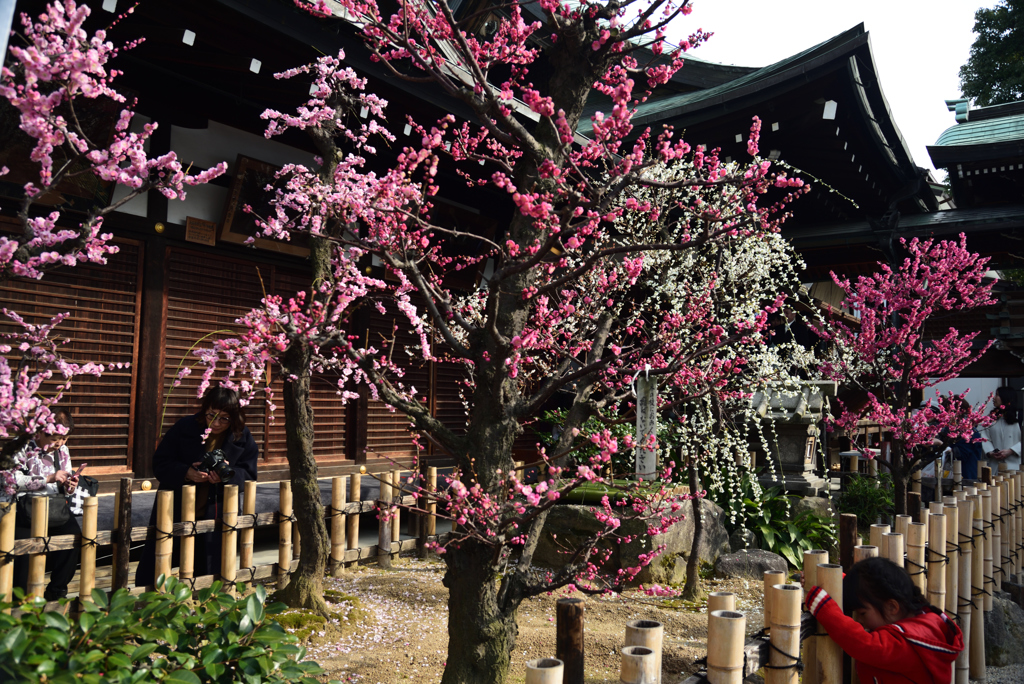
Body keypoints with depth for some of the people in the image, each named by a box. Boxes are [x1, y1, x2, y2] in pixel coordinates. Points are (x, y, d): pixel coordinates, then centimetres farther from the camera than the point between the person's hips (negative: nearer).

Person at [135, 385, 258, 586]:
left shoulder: (243, 437, -2)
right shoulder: (184, 427, -6)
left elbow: (248, 474, 0)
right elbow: (160, 464, -5)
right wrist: (186, 473, -23)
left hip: (216, 517, 1)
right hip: (175, 512, -1)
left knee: (209, 572, 11)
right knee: (152, 571, 5)